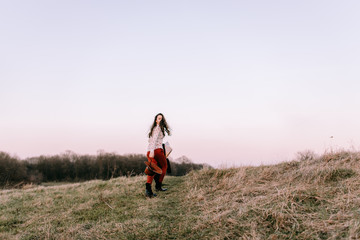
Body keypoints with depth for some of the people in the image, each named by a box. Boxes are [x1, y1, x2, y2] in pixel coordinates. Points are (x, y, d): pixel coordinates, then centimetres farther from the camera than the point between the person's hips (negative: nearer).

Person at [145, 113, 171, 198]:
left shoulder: (154, 128, 21)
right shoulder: (158, 128, -6)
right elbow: (154, 139, -20)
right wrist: (152, 151, -30)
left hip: (149, 151, 7)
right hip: (157, 150, -7)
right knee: (164, 166, 14)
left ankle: (148, 188, -11)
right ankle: (158, 185, 17)